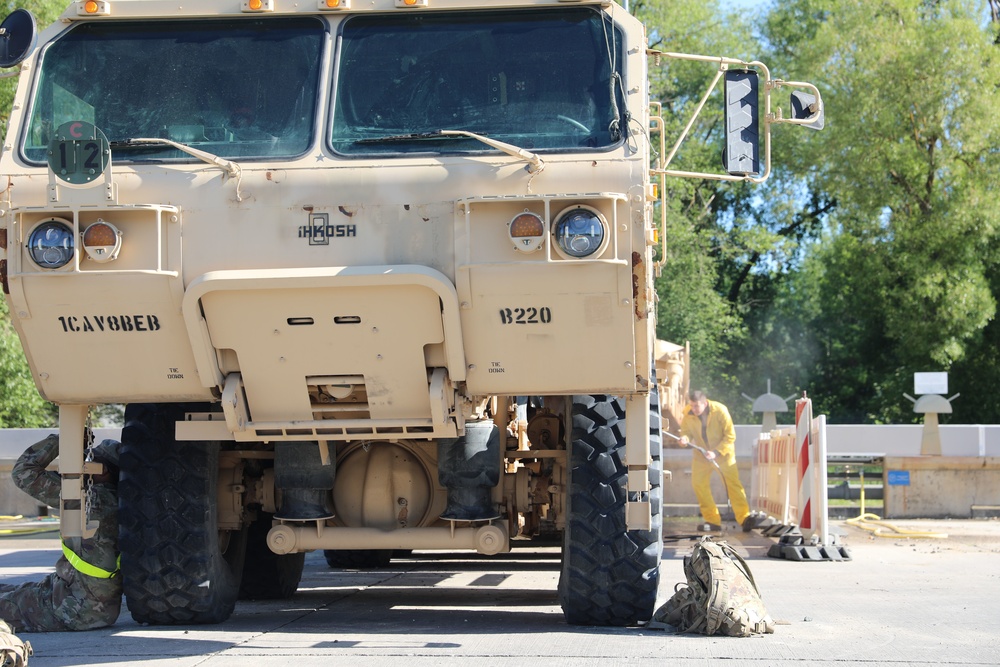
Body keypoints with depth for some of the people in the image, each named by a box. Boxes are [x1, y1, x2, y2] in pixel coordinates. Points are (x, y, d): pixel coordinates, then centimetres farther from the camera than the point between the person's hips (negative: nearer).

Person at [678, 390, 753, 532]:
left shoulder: (720, 411, -23)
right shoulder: (687, 414, -15)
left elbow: (730, 436, -19)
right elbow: (686, 431, -4)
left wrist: (716, 452, -29)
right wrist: (684, 439, -30)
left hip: (724, 452, -4)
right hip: (701, 454, 4)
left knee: (732, 483, -12)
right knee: (698, 483, -3)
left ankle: (744, 518, -16)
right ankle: (712, 520, 3)